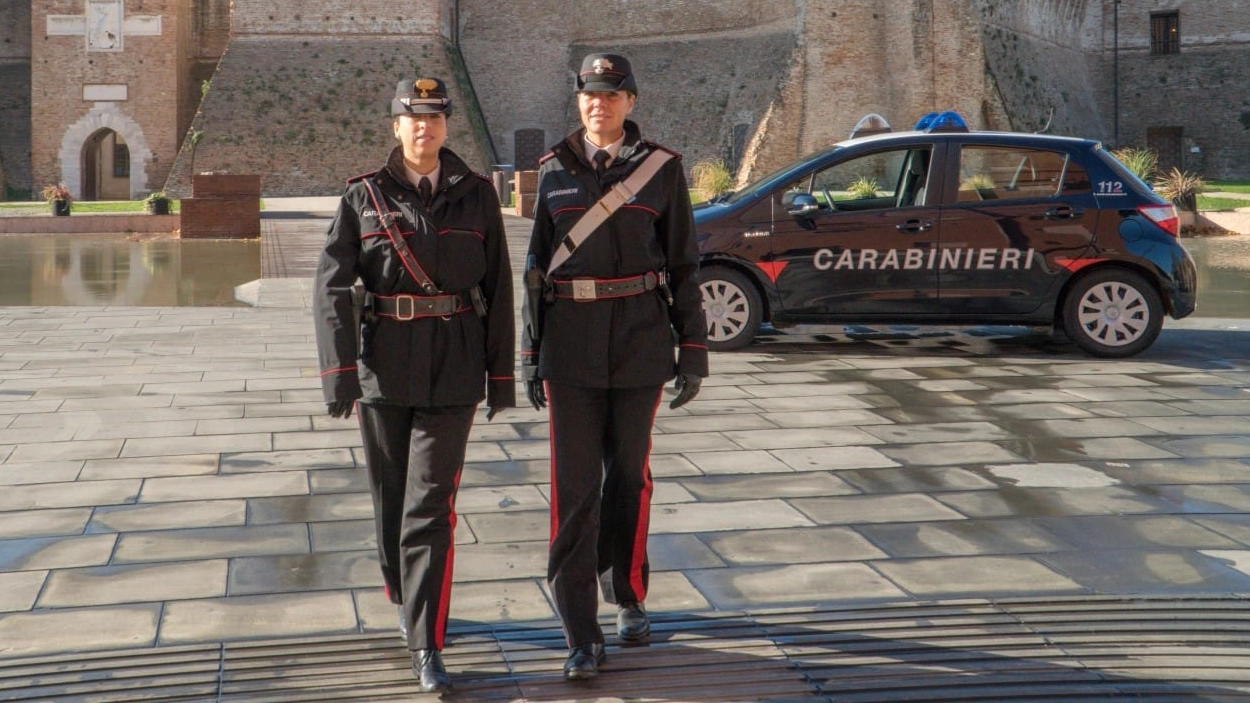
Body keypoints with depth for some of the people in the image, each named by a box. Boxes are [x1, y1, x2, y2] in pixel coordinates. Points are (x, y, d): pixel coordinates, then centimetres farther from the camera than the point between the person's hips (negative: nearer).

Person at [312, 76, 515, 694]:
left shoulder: (476, 195, 3)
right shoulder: (364, 196, 0)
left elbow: (497, 289, 5)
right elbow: (331, 287, -5)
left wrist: (501, 375, 3)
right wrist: (340, 372, -15)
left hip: (453, 371, -1)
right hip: (383, 367, 1)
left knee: (429, 506, -7)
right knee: (390, 498, 14)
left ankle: (426, 646, -3)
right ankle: (405, 600, 39)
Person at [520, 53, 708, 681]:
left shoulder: (660, 168, 1)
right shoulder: (555, 170, 5)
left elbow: (683, 264, 3)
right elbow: (536, 263, 9)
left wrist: (694, 350, 0)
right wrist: (530, 352, 6)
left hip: (641, 340, 0)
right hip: (571, 342, 0)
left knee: (628, 474, 12)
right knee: (575, 484, -5)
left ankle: (627, 595, 33)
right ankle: (581, 636, -2)